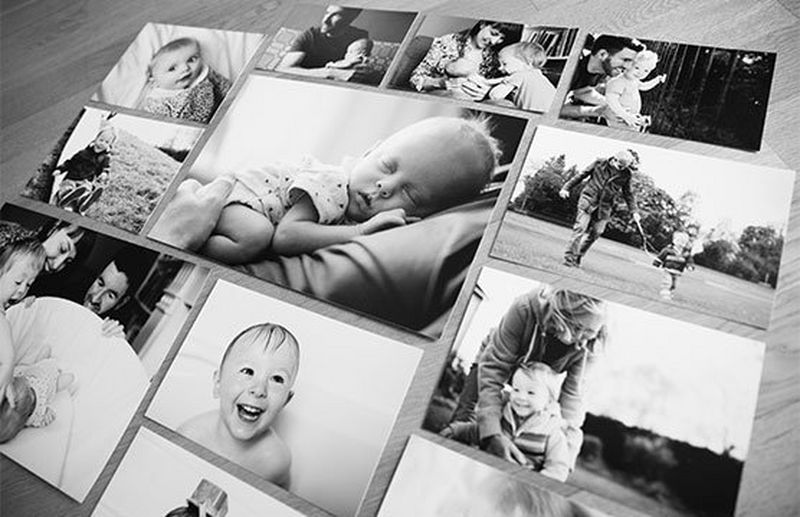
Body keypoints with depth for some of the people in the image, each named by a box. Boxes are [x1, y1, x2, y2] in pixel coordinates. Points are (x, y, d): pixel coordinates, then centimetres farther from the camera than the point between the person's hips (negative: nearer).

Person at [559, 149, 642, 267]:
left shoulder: (626, 175, 0)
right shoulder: (599, 164, -5)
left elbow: (628, 194, 12)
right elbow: (581, 175, 3)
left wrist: (634, 211, 6)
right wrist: (566, 187, -1)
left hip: (604, 208, 3)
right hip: (588, 200, -2)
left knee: (595, 233, 2)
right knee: (580, 227, -11)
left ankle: (578, 257, 16)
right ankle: (569, 256, -7)